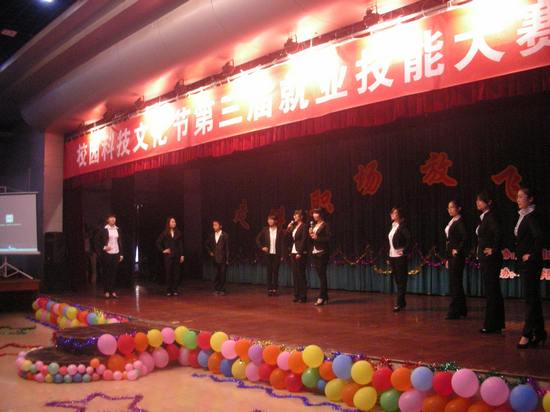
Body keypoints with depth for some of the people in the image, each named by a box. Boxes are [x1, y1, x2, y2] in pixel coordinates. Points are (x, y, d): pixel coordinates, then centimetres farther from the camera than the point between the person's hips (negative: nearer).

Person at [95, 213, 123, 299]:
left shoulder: (117, 230, 10)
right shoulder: (104, 230, -3)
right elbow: (97, 241, 0)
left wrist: (121, 254, 9)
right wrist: (103, 247, -13)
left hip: (116, 254, 3)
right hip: (106, 254, -3)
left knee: (114, 273, 4)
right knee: (106, 273, 1)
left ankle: (112, 291, 10)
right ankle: (107, 291, 8)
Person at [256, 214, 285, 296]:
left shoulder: (279, 230, -1)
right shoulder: (265, 230, 2)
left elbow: (282, 243, -1)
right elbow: (257, 239, 11)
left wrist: (282, 255, -6)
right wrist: (261, 247, 0)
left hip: (276, 254, -1)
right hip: (268, 254, 1)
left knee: (275, 271, 3)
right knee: (269, 271, 4)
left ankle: (275, 289, 11)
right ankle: (269, 289, 10)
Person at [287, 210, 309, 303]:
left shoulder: (304, 226, -7)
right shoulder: (293, 226, 16)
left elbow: (303, 240, -13)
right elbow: (288, 238, 15)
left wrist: (300, 253, -18)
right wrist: (288, 229, 2)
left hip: (300, 253, -8)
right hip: (293, 253, 8)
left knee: (301, 274, -5)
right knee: (295, 275, 9)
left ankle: (303, 296, 0)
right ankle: (297, 295, 14)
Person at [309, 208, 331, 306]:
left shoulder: (325, 225, -5)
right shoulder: (313, 225, 17)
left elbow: (328, 239, -13)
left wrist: (317, 237, -15)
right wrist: (310, 235, 0)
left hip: (322, 253, -7)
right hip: (314, 253, 7)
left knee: (322, 276, -8)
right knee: (321, 276, 10)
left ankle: (321, 298, -8)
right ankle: (325, 297, 15)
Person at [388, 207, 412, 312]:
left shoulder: (402, 226, -11)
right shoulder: (392, 226, 14)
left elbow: (409, 239, -20)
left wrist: (405, 251, -17)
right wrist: (389, 255, 16)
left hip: (400, 257, -8)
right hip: (392, 256, 8)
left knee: (401, 281, -3)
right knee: (397, 280, 12)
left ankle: (399, 303, -2)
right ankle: (402, 302, 21)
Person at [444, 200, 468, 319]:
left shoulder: (460, 221, -11)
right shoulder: (452, 221, 15)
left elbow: (465, 237, -26)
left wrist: (458, 250, -18)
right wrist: (448, 259, 17)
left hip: (457, 255, -9)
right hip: (451, 256, 9)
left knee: (455, 283, -5)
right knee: (456, 283, 15)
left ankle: (454, 312, 0)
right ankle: (461, 310, 24)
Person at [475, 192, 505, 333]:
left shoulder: (490, 217, -14)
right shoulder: (483, 217, 14)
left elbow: (498, 232, -32)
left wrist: (494, 249, -22)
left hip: (491, 259, -10)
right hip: (484, 259, 10)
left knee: (492, 291, -4)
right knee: (493, 291, 14)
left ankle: (491, 325, 2)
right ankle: (496, 324, 22)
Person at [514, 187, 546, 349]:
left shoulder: (533, 216, -14)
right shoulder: (523, 216, 13)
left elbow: (539, 237, -27)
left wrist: (532, 255, -19)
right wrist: (519, 256, 10)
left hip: (531, 263, -9)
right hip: (524, 263, 9)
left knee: (531, 298, -4)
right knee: (533, 298, 14)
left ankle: (527, 334, 1)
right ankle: (539, 333, 23)